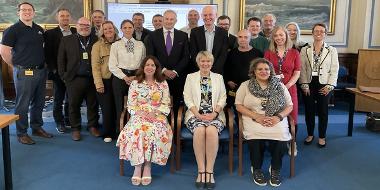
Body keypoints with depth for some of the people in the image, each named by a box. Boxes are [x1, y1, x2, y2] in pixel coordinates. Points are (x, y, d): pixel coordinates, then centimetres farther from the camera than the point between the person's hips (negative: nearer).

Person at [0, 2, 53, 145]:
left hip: (41, 71, 6)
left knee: (39, 103, 14)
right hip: (24, 73, -6)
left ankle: (37, 128, 28)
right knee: (22, 105, 2)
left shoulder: (39, 29, 11)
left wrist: (42, 64, 13)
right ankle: (21, 133, 12)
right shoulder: (13, 30, -7)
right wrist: (16, 65, -4)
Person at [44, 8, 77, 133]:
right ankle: (59, 122, 19)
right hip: (59, 72, -2)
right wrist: (53, 69, -9)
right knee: (59, 98, 7)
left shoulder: (76, 32, 7)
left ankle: (69, 119, 26)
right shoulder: (50, 33, 0)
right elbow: (48, 53, -3)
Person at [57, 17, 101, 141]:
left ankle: (92, 126, 24)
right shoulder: (66, 40, 6)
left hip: (92, 78, 1)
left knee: (93, 104, 9)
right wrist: (63, 76, 0)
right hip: (74, 79, 0)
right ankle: (75, 128, 20)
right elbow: (61, 60, 6)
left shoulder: (96, 40, 6)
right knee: (74, 105, 7)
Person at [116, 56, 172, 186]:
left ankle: (148, 166, -23)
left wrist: (155, 113, -11)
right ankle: (137, 166, -26)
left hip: (157, 116, 0)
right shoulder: (135, 83, 10)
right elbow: (131, 105, 4)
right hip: (139, 116, 0)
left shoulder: (163, 84, 10)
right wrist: (141, 113, -14)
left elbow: (166, 104, 6)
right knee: (137, 130, -33)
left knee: (156, 130, -34)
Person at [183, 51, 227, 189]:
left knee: (211, 131, -34)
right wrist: (198, 114, -10)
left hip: (214, 114, 0)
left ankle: (209, 171, -27)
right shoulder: (190, 77, 15)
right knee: (199, 130, -34)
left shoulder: (218, 77, 18)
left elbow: (223, 98, 9)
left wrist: (214, 113, -9)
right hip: (196, 114, 0)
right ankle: (201, 171, -28)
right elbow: (187, 98, 4)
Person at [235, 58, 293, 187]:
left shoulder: (279, 86, 13)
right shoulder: (245, 86, 8)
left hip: (276, 121, 2)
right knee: (255, 136, -33)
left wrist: (278, 117, -10)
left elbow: (289, 106, 11)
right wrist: (257, 116, -11)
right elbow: (239, 106, 2)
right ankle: (256, 169, -6)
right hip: (254, 120, -1)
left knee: (280, 135, -30)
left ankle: (275, 170, -4)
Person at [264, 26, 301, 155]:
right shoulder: (268, 53, 7)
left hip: (289, 89, 0)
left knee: (291, 117, 3)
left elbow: (297, 73, 1)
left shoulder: (294, 53, 5)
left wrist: (287, 86, -13)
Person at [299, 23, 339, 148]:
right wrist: (304, 85, -8)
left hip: (324, 85, -1)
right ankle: (310, 134, 25)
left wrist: (329, 86, -9)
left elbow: (334, 70, -1)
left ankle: (322, 137, 20)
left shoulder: (332, 50, 2)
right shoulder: (305, 50, 3)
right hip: (309, 84, 1)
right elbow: (302, 69, -1)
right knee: (309, 111, 9)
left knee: (323, 111, 6)